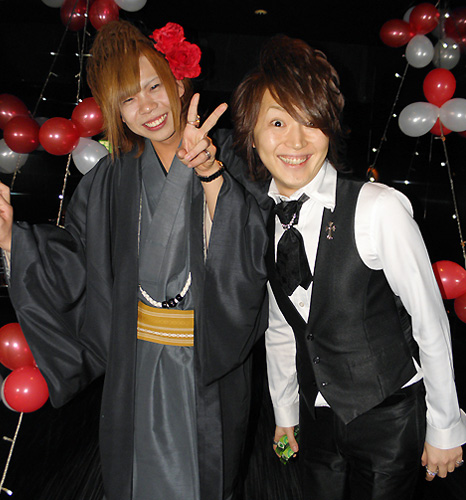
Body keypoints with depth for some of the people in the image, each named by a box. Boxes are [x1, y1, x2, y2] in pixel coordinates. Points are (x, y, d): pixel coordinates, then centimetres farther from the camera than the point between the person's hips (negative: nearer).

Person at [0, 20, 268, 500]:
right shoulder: (113, 177, -1)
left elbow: (248, 257, -23)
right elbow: (73, 262, 0)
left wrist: (211, 175, -35)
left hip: (211, 361, -2)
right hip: (138, 364, 3)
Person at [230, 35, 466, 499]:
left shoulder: (379, 208, -24)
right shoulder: (261, 220, -6)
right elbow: (279, 328, 5)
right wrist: (285, 414, 13)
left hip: (388, 420, -4)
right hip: (317, 418, 5)